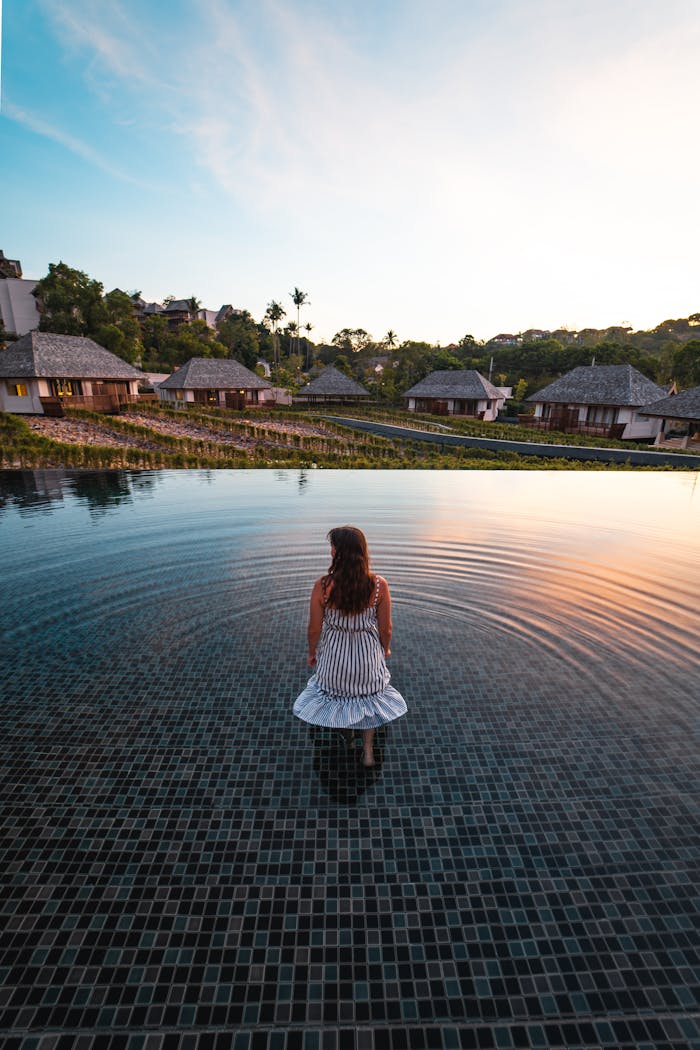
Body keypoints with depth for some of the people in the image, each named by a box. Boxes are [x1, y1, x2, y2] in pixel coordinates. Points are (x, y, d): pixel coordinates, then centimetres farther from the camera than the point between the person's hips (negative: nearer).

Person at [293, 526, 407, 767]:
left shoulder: (323, 585, -26)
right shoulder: (379, 585, -23)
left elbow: (314, 628, -13)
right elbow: (385, 628, -10)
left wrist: (312, 652, 7)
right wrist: (386, 648, 11)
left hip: (334, 654, 0)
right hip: (368, 653, 1)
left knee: (336, 690, 32)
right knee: (367, 694, 29)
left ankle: (346, 729, 59)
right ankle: (368, 750, 42)